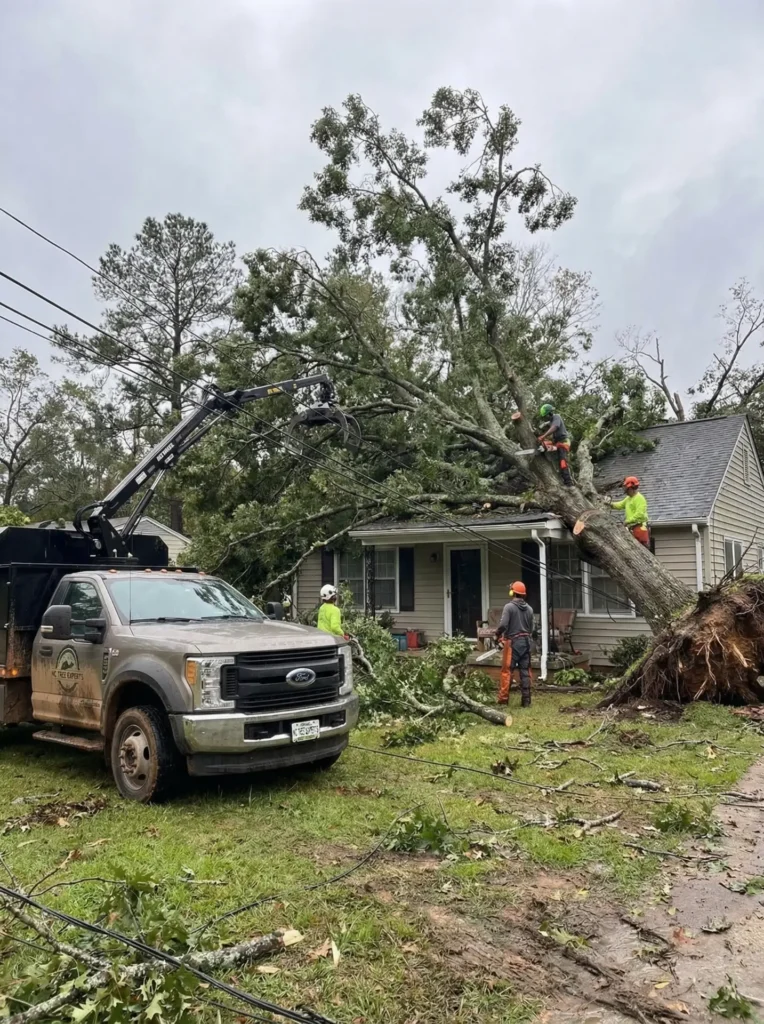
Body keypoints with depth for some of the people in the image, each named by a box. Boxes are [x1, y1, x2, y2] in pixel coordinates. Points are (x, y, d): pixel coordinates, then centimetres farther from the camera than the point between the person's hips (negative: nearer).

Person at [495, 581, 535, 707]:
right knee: (525, 671, 7)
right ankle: (526, 700, 9)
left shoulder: (509, 606, -12)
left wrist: (498, 634, 0)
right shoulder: (529, 608, 7)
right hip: (526, 641, 5)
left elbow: (503, 625, -19)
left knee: (507, 671, 3)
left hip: (513, 642, -5)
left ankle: (503, 699, 6)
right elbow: (531, 628, 9)